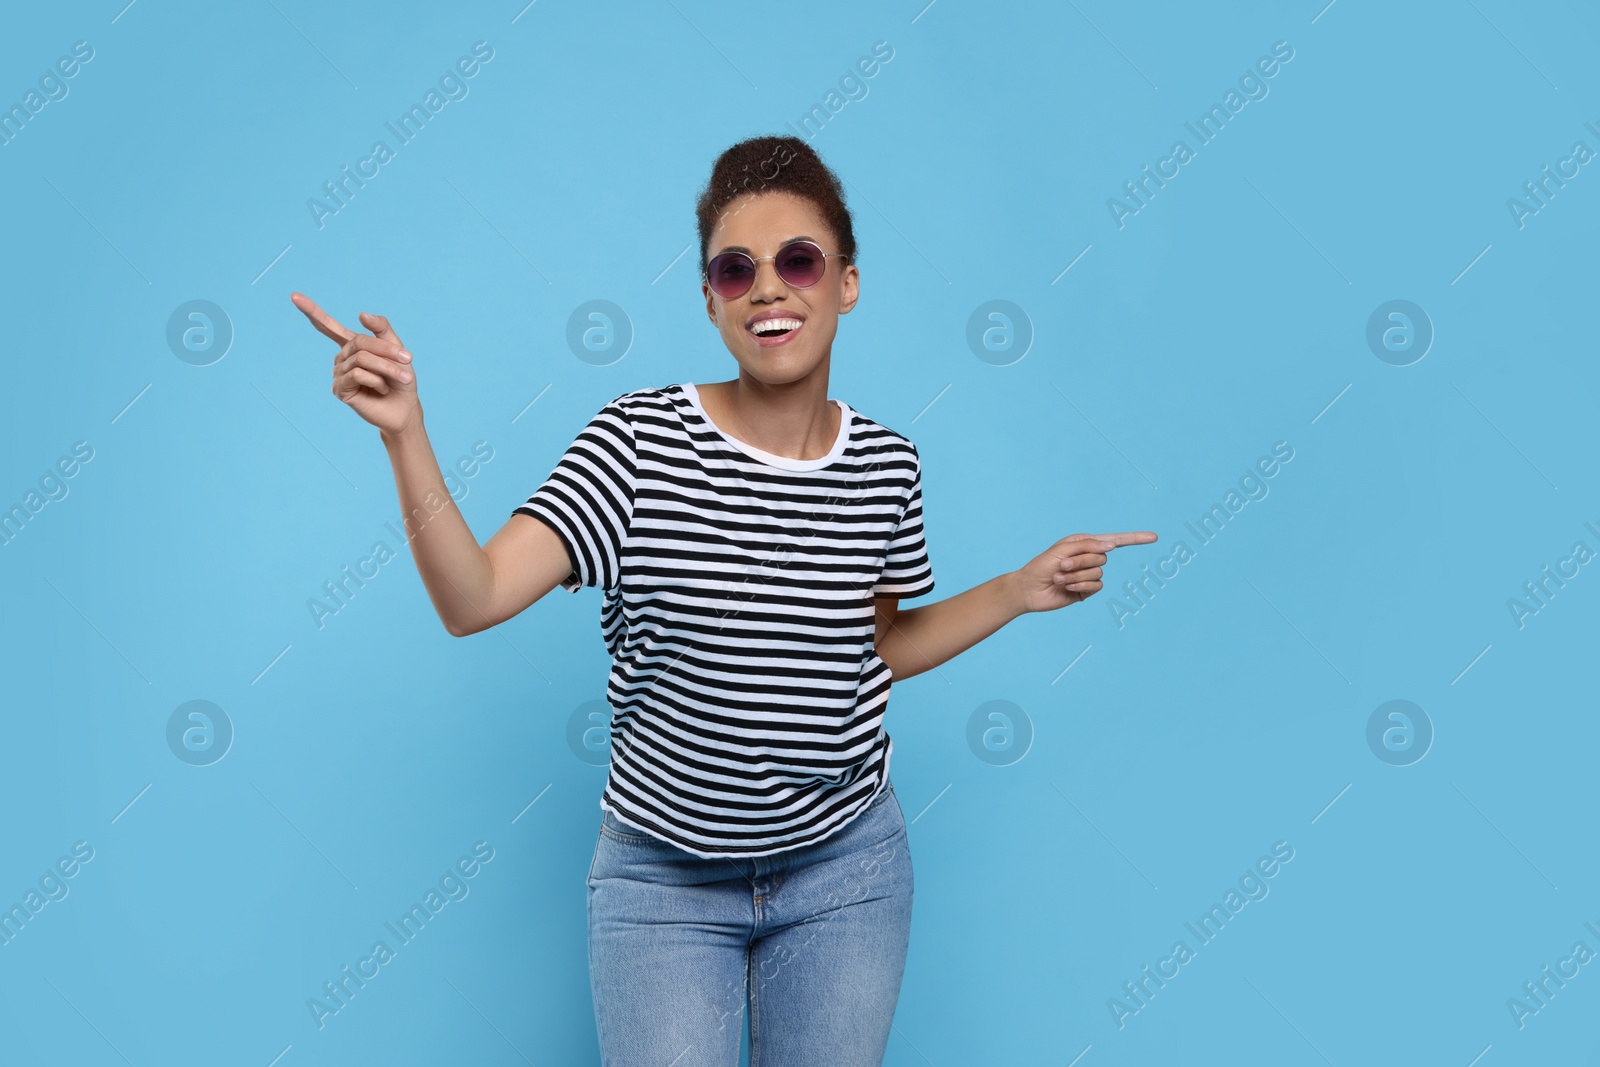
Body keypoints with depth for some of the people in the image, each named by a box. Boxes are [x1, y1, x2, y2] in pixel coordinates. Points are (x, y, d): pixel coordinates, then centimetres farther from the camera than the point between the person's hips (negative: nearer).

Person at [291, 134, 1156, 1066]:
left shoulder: (886, 464, -5)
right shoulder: (640, 441, -15)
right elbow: (473, 600, -23)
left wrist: (1021, 591, 0)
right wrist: (406, 434, -34)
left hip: (846, 869, 3)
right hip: (663, 876, -3)